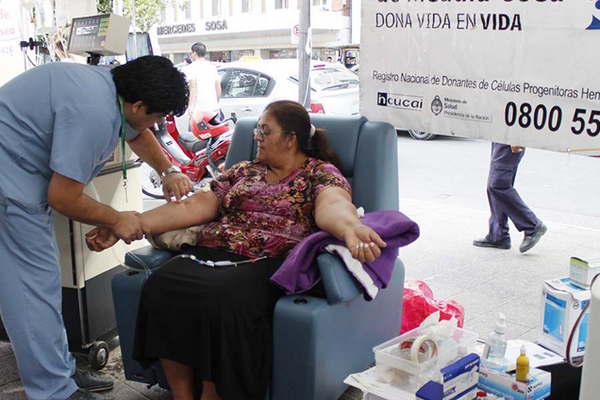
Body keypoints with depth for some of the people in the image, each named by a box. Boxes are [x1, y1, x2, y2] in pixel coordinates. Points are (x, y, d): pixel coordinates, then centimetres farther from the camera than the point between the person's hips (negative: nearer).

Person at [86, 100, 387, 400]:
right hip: (211, 254, 5)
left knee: (222, 297, -35)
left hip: (266, 263, -5)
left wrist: (351, 228, -41)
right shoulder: (243, 171, 24)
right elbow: (193, 207, 15)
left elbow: (332, 206, -15)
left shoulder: (321, 173, 8)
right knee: (161, 285, -24)